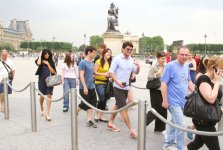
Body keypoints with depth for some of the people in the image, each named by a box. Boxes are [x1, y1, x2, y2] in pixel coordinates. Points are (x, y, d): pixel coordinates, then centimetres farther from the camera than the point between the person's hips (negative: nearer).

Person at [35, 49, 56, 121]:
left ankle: (47, 113, -11)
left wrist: (48, 64, -9)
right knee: (42, 96, 11)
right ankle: (41, 109, 38)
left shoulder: (51, 62, 5)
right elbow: (38, 63, -23)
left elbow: (53, 72, -2)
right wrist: (40, 55, -10)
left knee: (49, 96, -10)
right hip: (42, 80, 0)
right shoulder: (40, 61, 2)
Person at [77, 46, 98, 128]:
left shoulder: (91, 63, 11)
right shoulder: (83, 62, -13)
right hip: (84, 88, -8)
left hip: (92, 87, 8)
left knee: (91, 104, 7)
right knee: (84, 104, 1)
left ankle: (89, 120, 13)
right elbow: (81, 75, -18)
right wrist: (85, 87, -23)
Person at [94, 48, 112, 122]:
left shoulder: (110, 63, 8)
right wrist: (103, 74, -20)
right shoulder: (99, 61, -8)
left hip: (106, 83, 6)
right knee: (102, 99, -12)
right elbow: (94, 72, -11)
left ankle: (101, 116, 20)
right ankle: (97, 114, 10)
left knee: (105, 100, 8)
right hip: (99, 83, -6)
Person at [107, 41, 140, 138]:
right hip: (118, 87, -7)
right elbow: (111, 72, -13)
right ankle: (131, 130, -5)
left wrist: (138, 67, -12)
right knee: (124, 108, -7)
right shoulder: (117, 59, -11)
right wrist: (117, 82, -25)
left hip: (126, 87, 7)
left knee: (118, 105, 17)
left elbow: (136, 72, 10)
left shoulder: (131, 60, 6)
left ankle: (110, 123, 33)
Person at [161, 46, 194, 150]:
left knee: (174, 123, 18)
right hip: (174, 101, -7)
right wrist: (165, 100, -17)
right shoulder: (170, 66, -15)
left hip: (183, 100, 7)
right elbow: (163, 83, -17)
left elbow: (189, 82, 18)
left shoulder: (186, 66, 7)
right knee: (181, 125, -4)